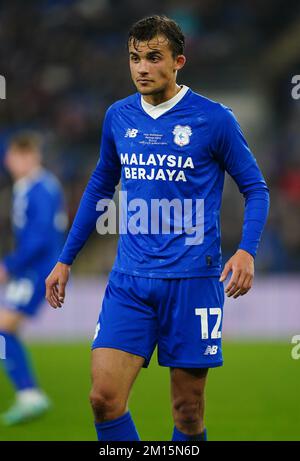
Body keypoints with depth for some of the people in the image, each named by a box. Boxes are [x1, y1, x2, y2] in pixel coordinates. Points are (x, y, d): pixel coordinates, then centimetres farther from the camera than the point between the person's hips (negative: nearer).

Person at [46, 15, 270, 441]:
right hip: (129, 280, 3)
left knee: (188, 411, 2)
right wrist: (65, 260, 22)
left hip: (192, 279, -3)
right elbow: (99, 188, 22)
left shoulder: (214, 119, -4)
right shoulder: (118, 117, 8)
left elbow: (255, 189, 3)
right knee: (104, 398, -10)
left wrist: (246, 252, -15)